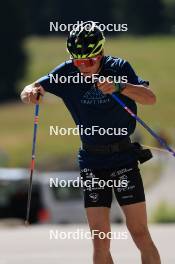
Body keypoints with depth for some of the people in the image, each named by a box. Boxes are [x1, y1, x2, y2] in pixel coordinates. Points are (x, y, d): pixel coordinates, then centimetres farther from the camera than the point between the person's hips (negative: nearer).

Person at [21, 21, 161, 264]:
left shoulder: (118, 68, -8)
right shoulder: (67, 73, -1)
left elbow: (150, 98, -19)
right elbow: (26, 93, -1)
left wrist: (119, 87, -36)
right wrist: (31, 92, -26)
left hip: (124, 156, -2)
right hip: (91, 160, 2)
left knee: (140, 234, -5)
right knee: (100, 241, -2)